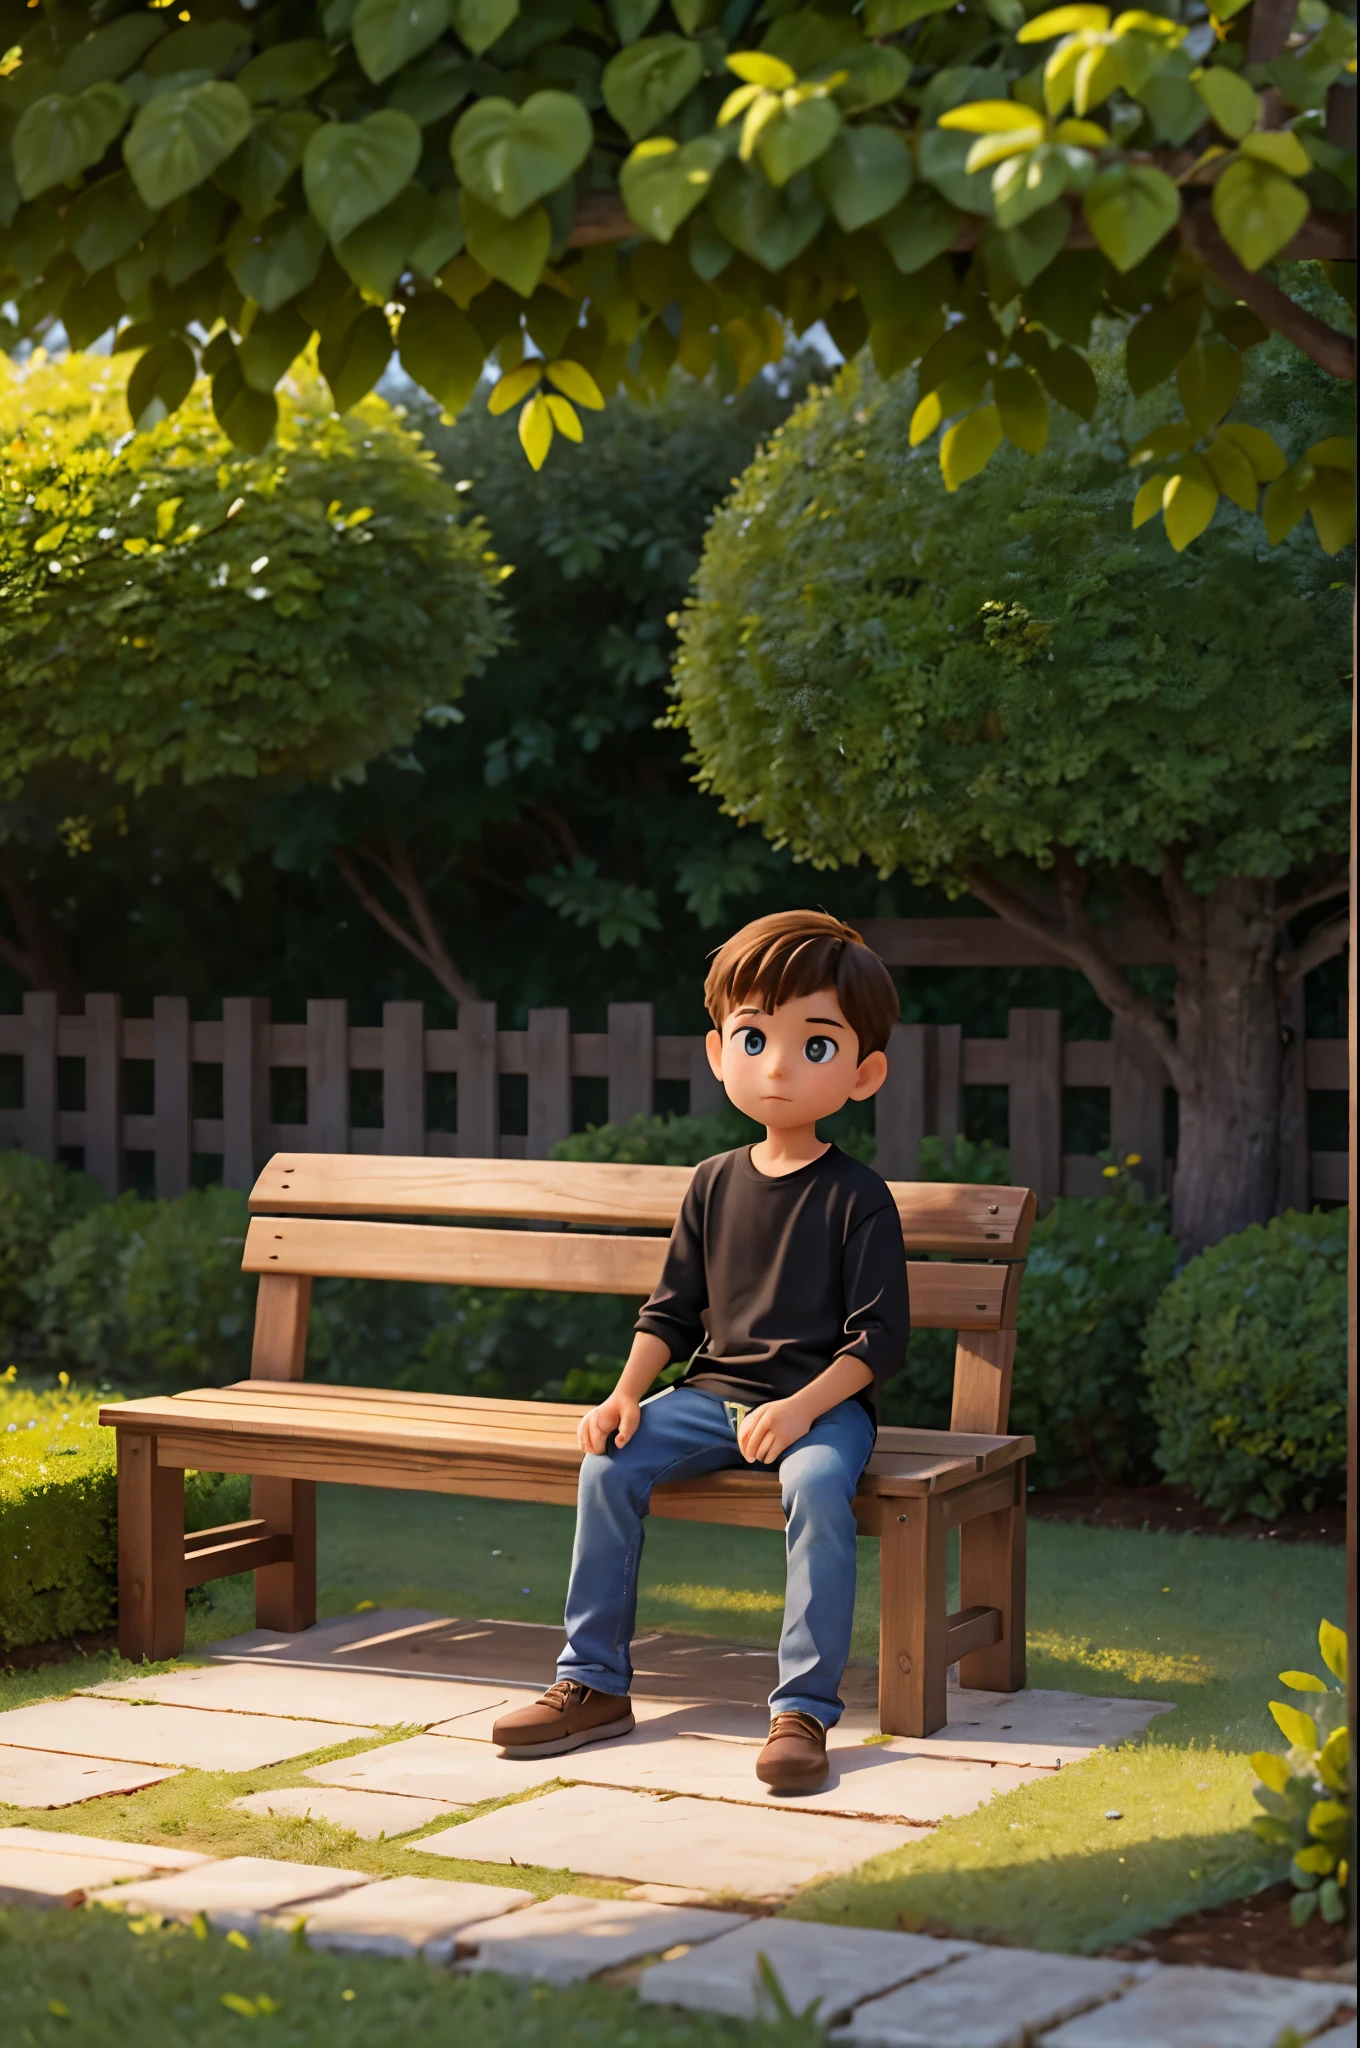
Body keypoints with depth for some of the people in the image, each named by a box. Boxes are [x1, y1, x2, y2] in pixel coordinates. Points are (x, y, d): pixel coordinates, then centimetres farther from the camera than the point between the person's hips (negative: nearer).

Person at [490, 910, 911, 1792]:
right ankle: (595, 1685, -6)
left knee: (816, 1486, -35)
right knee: (608, 1464, -16)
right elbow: (673, 1311, 14)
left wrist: (801, 1408, -22)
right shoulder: (715, 1184, 10)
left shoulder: (859, 1198, -6)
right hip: (713, 1391, 5)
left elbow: (880, 1338, -10)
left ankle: (804, 1710, -31)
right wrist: (628, 1391, -2)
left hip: (823, 1399, -5)